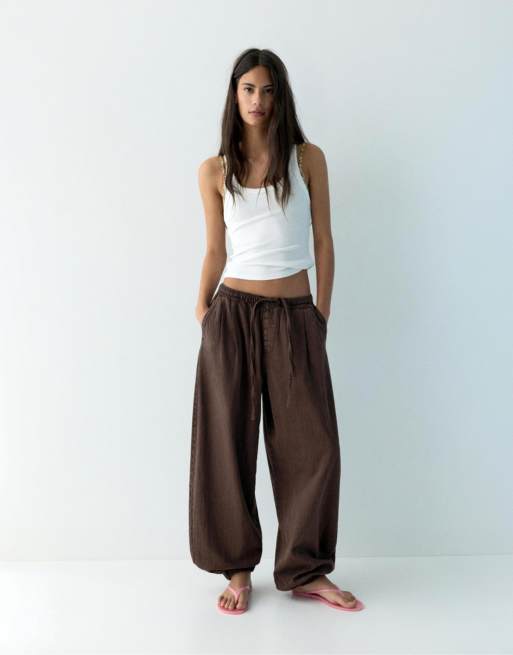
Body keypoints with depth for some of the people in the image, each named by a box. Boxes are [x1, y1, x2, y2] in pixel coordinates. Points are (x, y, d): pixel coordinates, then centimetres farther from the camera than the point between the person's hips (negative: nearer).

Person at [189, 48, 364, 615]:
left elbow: (324, 244, 5)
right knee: (229, 440, 3)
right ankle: (237, 568, 19)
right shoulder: (214, 171, 7)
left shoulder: (307, 159, 5)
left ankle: (304, 569, 17)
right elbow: (215, 252, 11)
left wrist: (321, 317, 2)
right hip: (233, 313, 0)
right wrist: (201, 314, 6)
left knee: (311, 442, 0)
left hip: (295, 317, 0)